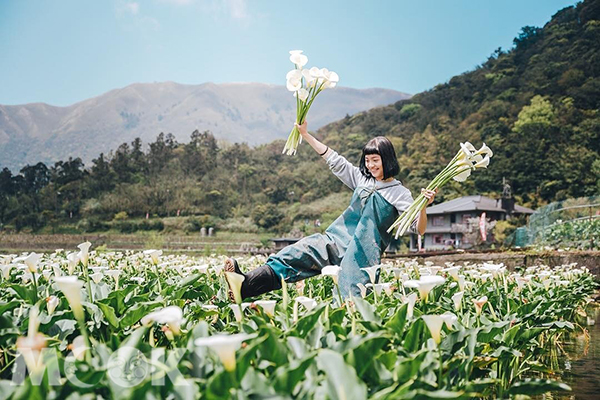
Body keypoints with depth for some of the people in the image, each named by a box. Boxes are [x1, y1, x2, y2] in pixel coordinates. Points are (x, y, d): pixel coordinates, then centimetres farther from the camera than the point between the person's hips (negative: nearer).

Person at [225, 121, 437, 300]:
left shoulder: (400, 193, 2)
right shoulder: (362, 178, 16)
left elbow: (418, 229, -5)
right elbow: (334, 159, 18)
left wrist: (424, 205, -26)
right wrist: (305, 135, 17)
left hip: (364, 251, -3)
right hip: (339, 239, 3)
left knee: (351, 291, -25)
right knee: (303, 251, -18)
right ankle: (246, 284, -31)